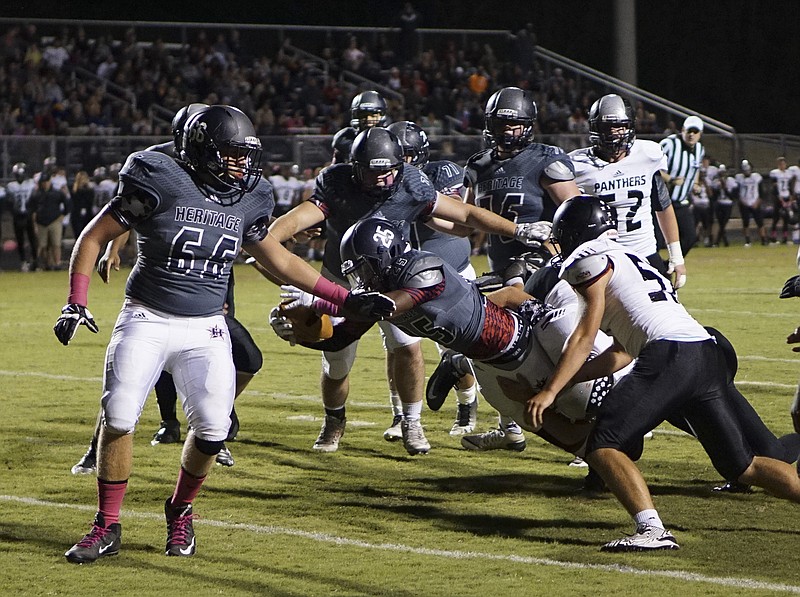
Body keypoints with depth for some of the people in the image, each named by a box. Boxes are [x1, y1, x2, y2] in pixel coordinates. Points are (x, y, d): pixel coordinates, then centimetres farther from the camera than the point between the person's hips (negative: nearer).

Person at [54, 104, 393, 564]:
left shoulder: (247, 200, 3)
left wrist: (347, 299, 14)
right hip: (147, 320, -3)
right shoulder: (161, 184, -11)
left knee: (212, 429, -11)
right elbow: (94, 238, -4)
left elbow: (280, 260, 17)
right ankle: (107, 528, 3)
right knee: (119, 419, -13)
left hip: (205, 330, 3)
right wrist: (76, 303, -13)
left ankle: (180, 514, 16)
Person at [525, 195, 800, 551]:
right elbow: (618, 354, 34)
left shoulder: (591, 259, 8)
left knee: (603, 447, -7)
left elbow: (585, 338, 0)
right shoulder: (629, 261, 34)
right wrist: (563, 385, 37)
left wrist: (549, 392, -2)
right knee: (742, 467, 15)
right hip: (710, 358, 9)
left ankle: (652, 529, -24)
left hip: (670, 356, -9)